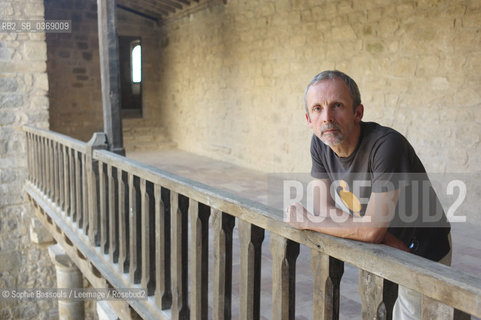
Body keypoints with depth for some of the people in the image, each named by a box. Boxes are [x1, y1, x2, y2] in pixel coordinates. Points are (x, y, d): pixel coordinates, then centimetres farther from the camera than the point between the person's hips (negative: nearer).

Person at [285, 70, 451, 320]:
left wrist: (306, 222, -20)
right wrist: (389, 240, -20)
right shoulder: (320, 143, -11)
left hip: (423, 257, -6)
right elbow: (323, 208, -8)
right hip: (380, 252, 6)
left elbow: (372, 230, -32)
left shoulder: (386, 145, -33)